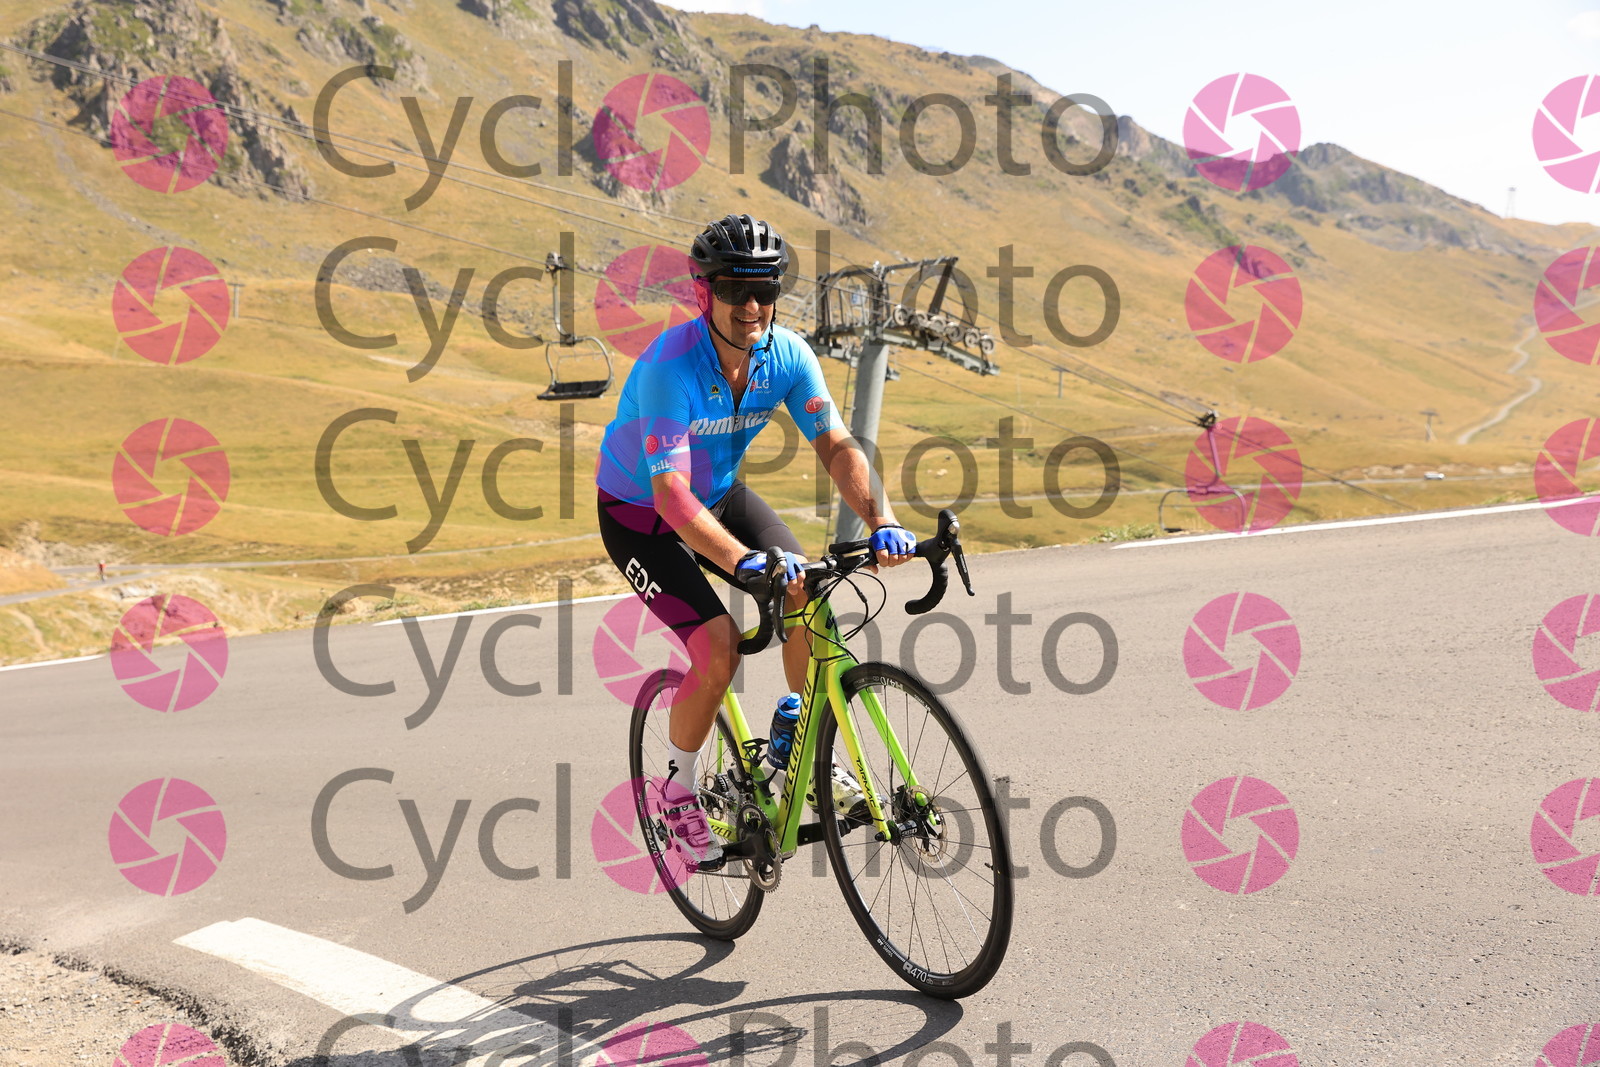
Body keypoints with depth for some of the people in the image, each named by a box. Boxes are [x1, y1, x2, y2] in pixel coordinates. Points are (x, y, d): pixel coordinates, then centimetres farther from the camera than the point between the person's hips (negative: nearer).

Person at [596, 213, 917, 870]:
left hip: (722, 494, 5)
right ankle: (678, 789, 6)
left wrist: (882, 522, -39)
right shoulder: (671, 366, -33)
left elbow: (837, 446, -21)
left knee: (806, 598, -17)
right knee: (719, 648, -20)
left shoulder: (787, 354, -17)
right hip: (640, 516, -5)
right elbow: (670, 491, -40)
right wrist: (743, 561, -54)